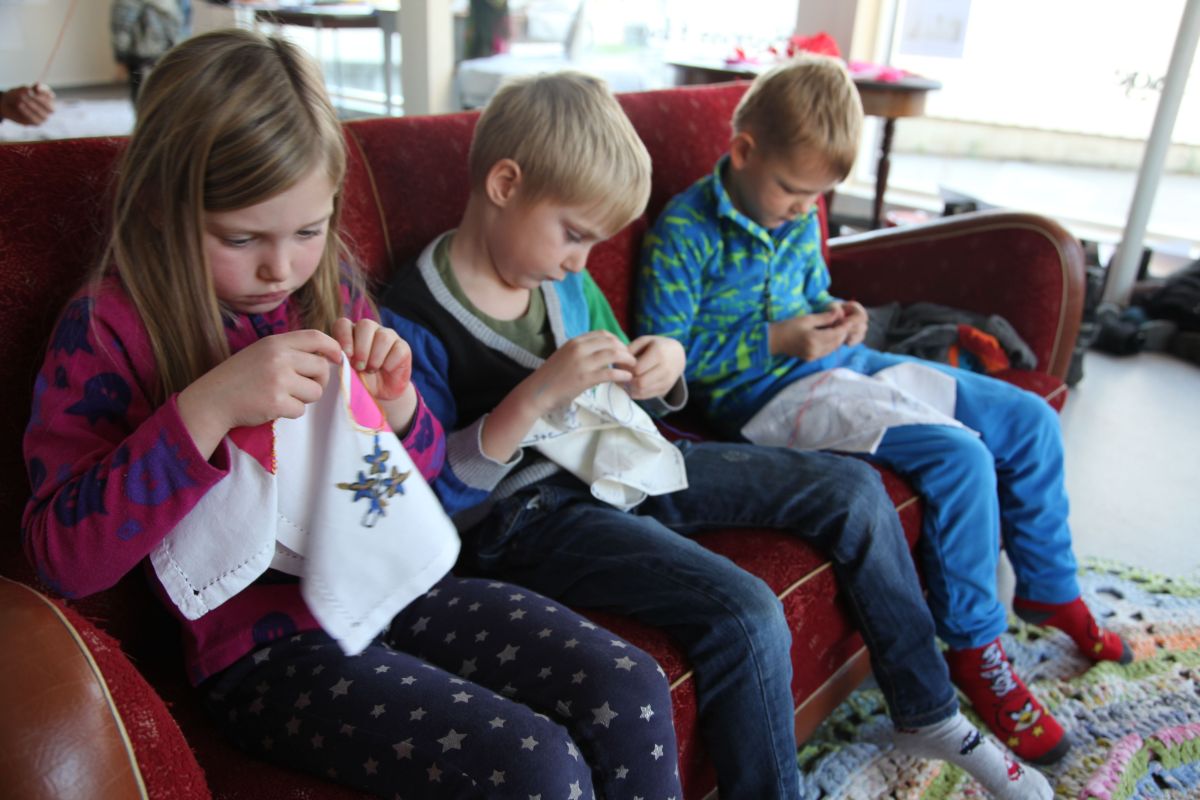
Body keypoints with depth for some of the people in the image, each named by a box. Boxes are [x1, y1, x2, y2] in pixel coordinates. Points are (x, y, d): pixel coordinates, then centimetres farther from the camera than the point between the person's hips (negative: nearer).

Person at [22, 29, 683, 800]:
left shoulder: (330, 290, 6)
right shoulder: (108, 327, -8)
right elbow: (65, 556, -17)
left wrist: (394, 400, -8)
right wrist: (207, 406, -28)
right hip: (265, 647, -5)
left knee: (633, 694, -8)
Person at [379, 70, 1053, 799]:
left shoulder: (566, 279, 7)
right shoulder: (415, 321, -15)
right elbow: (439, 492, -17)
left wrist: (661, 369, -6)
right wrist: (538, 393, -28)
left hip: (624, 464, 8)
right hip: (530, 514, -8)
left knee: (851, 487, 5)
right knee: (746, 615, -31)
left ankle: (928, 713, 20)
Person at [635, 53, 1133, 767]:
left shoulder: (800, 217, 7)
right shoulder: (685, 233, -15)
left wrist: (838, 313, 0)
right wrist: (777, 342, -20)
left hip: (839, 363, 9)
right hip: (768, 395, -9)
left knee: (1031, 420, 7)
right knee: (959, 455, -26)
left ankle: (1049, 589, 28)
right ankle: (977, 649, -4)